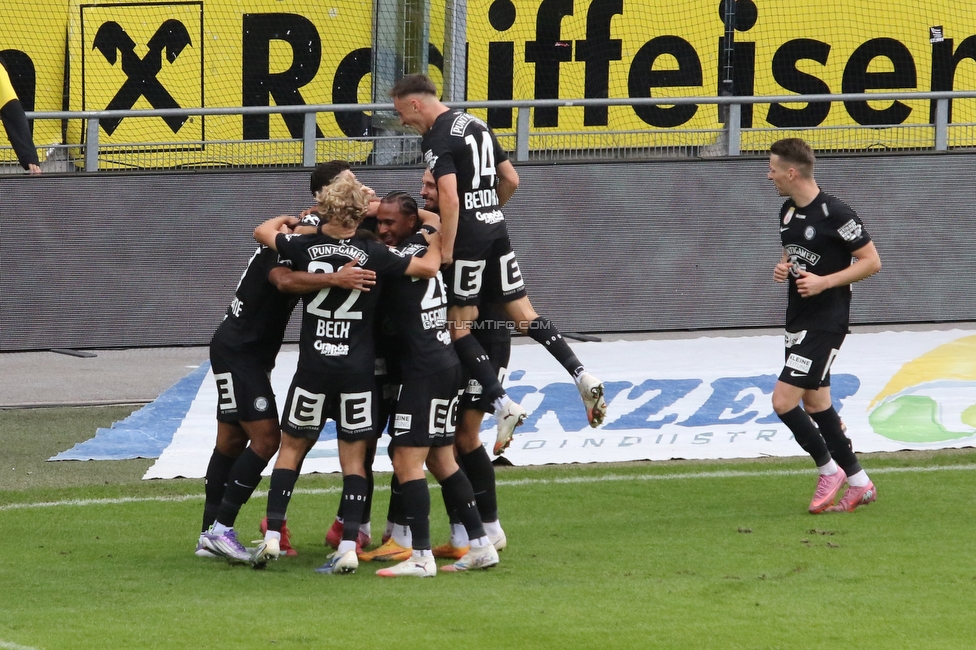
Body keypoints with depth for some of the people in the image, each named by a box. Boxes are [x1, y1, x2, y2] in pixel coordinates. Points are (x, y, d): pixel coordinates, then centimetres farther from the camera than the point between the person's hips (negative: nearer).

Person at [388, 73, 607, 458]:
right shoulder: (476, 125, 16)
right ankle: (581, 376, -3)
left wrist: (445, 251, -19)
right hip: (497, 230, 8)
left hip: (468, 237, -8)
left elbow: (449, 198, -21)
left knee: (458, 325, -2)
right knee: (522, 314, 10)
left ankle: (502, 404, -9)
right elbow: (511, 180, 21)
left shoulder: (437, 139, -11)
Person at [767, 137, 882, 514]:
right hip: (798, 320, 9)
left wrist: (824, 281, -21)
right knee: (816, 404, 11)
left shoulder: (834, 213, -17)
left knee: (783, 400, -13)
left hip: (825, 323, -9)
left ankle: (829, 470, 3)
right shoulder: (788, 211, 9)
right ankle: (859, 484, 20)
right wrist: (782, 269, 3)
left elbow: (871, 262, -14)